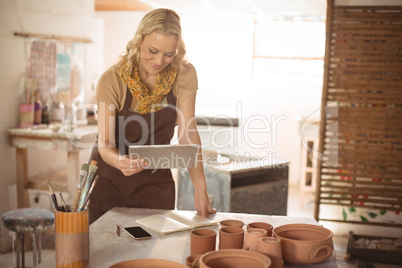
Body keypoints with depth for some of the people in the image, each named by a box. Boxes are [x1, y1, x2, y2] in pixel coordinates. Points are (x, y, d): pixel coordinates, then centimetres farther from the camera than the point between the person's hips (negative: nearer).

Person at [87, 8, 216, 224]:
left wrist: (200, 190, -21)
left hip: (155, 182, 2)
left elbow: (188, 133, -13)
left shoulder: (184, 75, -11)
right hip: (108, 180, -1)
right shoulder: (112, 80, -18)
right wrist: (120, 161, -44)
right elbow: (105, 142, -20)